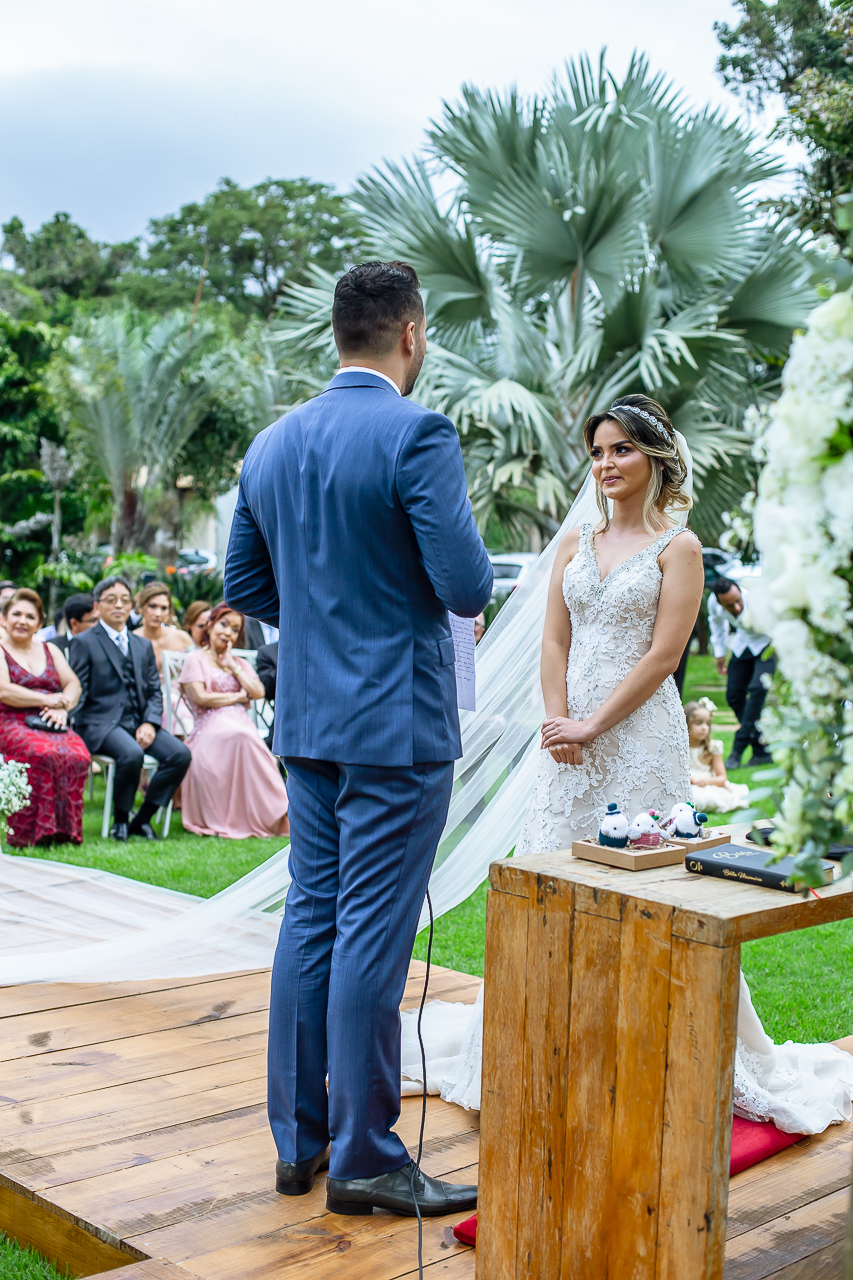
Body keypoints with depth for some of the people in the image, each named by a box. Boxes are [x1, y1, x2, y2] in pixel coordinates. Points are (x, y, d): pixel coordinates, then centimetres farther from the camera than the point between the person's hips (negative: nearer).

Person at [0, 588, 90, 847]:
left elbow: (73, 685, 12)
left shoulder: (50, 650, 23)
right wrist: (49, 700, -9)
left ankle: (65, 830, -24)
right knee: (44, 753, -36)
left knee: (78, 755, -30)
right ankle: (32, 833, -30)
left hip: (52, 725, 4)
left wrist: (62, 707, -9)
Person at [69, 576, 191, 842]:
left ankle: (142, 819, -6)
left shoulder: (143, 646, 21)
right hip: (101, 722, -5)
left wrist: (150, 723, -3)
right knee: (131, 754, -36)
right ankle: (120, 820, -11)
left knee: (180, 754, -20)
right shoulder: (84, 643, 4)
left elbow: (154, 691, 16)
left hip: (139, 722, 5)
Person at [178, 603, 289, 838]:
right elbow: (201, 697, -3)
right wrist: (237, 697, 5)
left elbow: (258, 692, 12)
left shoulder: (241, 663, 29)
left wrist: (233, 667, 9)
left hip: (242, 725, 4)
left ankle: (272, 816, -36)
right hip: (210, 729, -4)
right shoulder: (195, 659, 12)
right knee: (241, 736, -40)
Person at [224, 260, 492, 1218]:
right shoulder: (417, 434, -14)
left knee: (309, 919, 14)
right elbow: (467, 587, -18)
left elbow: (243, 584, 13)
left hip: (307, 720, 7)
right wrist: (439, 587, 4)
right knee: (372, 934, -1)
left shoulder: (271, 444, 8)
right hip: (397, 723, -7)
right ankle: (363, 1158, 11)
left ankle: (297, 1138, 24)